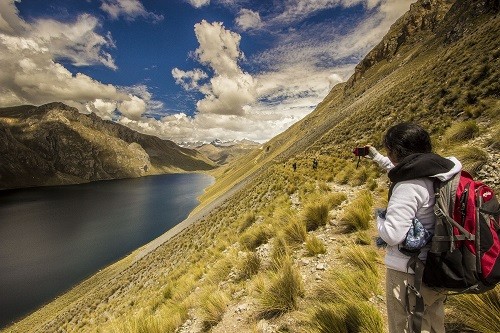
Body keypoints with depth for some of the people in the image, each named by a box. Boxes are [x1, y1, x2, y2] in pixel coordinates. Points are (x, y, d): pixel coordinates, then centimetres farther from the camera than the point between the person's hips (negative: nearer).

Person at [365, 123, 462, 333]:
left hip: (408, 272, -8)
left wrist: (380, 218, -9)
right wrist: (377, 157, 25)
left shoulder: (409, 186, -28)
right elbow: (401, 172, 17)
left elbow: (393, 235, -29)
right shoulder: (441, 172, -2)